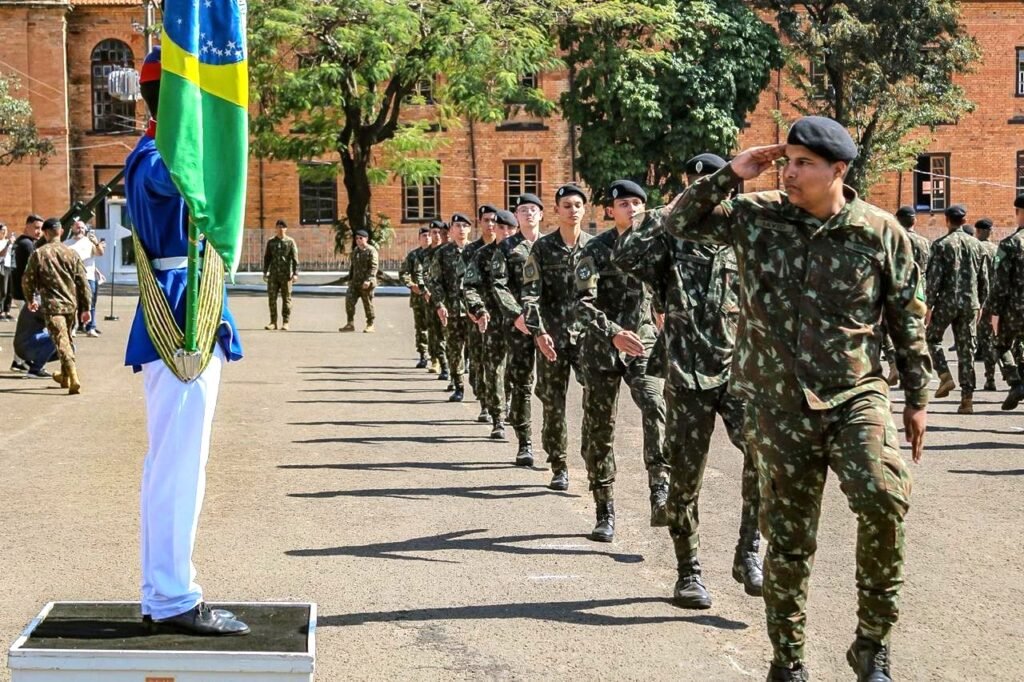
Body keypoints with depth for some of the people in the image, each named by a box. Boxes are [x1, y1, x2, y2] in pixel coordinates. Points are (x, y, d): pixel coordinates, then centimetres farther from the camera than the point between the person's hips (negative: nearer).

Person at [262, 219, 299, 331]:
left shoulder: (290, 242, 2)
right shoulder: (271, 241, 10)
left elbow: (295, 259, -2)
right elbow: (267, 257, 14)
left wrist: (295, 273, -10)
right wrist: (265, 272, 8)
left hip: (286, 275, -3)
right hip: (273, 274, 3)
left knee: (286, 298, 1)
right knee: (272, 297, 0)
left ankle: (285, 323, 5)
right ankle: (273, 322, 6)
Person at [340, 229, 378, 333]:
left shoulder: (371, 251, -9)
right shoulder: (355, 251, 15)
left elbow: (374, 267, -15)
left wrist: (368, 280, -23)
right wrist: (350, 279, 20)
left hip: (366, 283, -7)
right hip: (355, 282, 7)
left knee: (368, 304, 2)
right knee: (349, 300, -6)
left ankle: (370, 325, 13)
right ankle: (350, 324, 1)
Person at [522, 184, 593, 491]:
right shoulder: (542, 247, 3)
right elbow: (530, 293, -2)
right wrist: (539, 332, -13)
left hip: (588, 334, 0)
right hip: (552, 336, 0)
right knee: (553, 402, 5)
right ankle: (559, 468, 15)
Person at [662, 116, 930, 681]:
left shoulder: (880, 233, -3)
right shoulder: (756, 216, 0)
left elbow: (908, 320, 5)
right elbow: (678, 224, 1)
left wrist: (917, 398, 8)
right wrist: (730, 175, -9)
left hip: (856, 396, -1)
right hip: (778, 406, 2)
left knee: (884, 499, -25)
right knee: (787, 537, 8)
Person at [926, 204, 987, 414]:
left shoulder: (941, 244, -6)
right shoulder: (976, 244, 7)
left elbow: (934, 278, -11)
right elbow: (984, 279, 10)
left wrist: (929, 305, -6)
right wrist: (980, 304, 19)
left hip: (947, 301, -4)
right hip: (970, 303, 4)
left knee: (932, 338, 17)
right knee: (966, 350, 6)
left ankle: (945, 376, -1)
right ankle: (967, 399, 4)